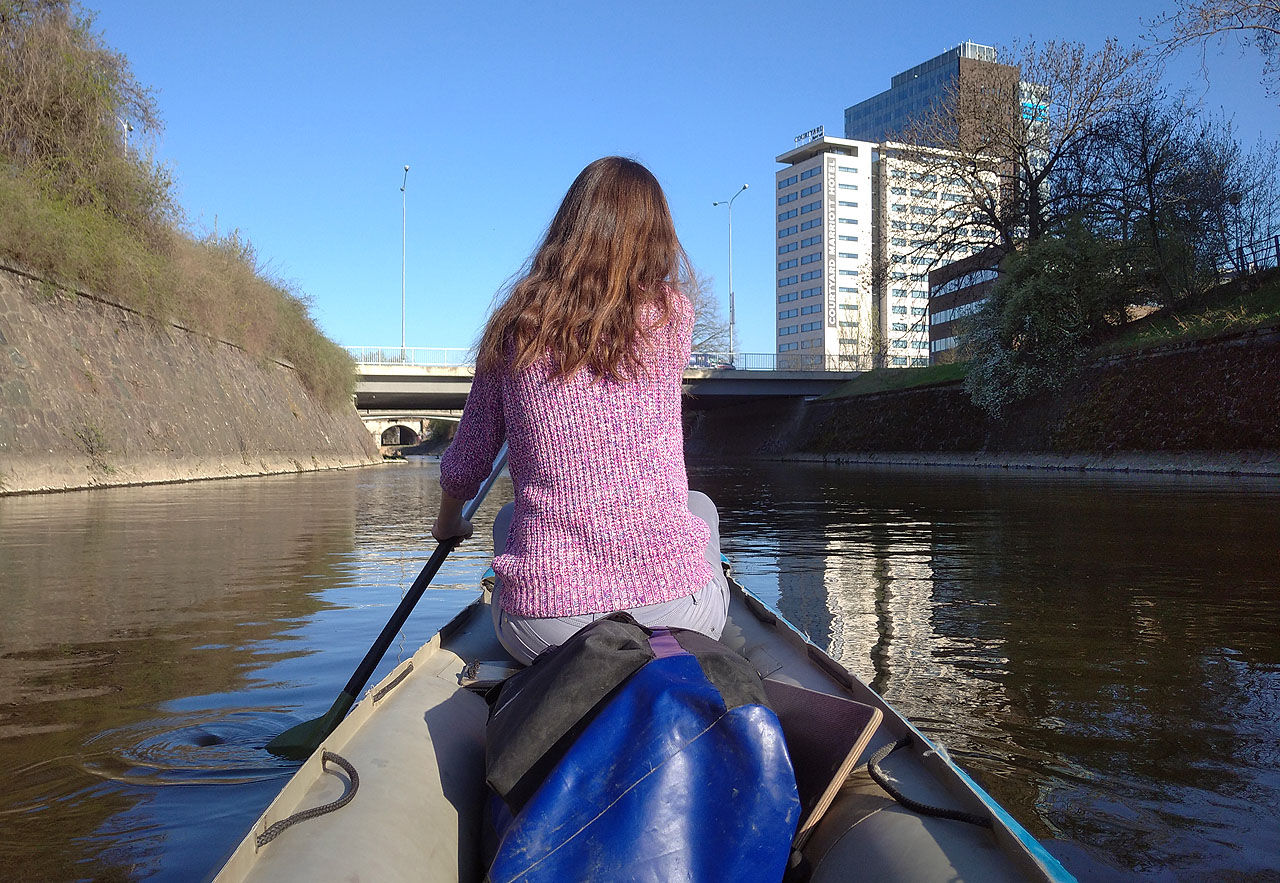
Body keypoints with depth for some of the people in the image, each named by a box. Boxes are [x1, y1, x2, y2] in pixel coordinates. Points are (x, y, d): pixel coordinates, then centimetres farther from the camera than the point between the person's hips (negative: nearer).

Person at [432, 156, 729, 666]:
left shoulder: (513, 329, 0)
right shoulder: (672, 312, -1)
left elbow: (463, 470, 11)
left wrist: (448, 523, 33)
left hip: (539, 630, 1)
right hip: (674, 614, -1)